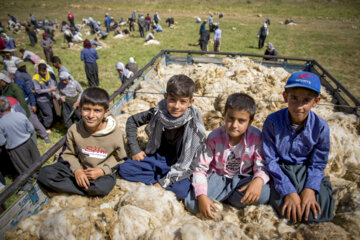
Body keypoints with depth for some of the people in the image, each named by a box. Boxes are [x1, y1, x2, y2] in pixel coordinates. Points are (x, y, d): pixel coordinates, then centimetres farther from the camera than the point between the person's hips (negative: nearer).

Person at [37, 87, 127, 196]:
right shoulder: (74, 130, -11)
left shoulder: (116, 135, -18)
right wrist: (77, 169, -15)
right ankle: (88, 190, -12)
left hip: (103, 172, -3)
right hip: (79, 168, 4)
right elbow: (69, 153, 3)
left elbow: (119, 157, -5)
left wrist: (103, 170, -18)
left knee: (101, 187, -38)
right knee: (44, 174, -15)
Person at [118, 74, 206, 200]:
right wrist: (135, 150, -2)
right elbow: (132, 121, 3)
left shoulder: (194, 125, -23)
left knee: (181, 190, -31)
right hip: (156, 158, 3)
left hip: (177, 165, -3)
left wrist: (163, 183, -23)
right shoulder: (158, 113, -15)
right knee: (124, 168, -13)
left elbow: (191, 164, -21)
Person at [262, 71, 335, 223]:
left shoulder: (320, 126, -12)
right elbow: (270, 160, -15)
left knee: (317, 214, -13)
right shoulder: (273, 121, -19)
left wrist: (310, 189, -18)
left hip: (305, 170, 3)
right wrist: (289, 191, -21)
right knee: (287, 210, -22)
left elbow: (318, 163, -2)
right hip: (280, 169, -2)